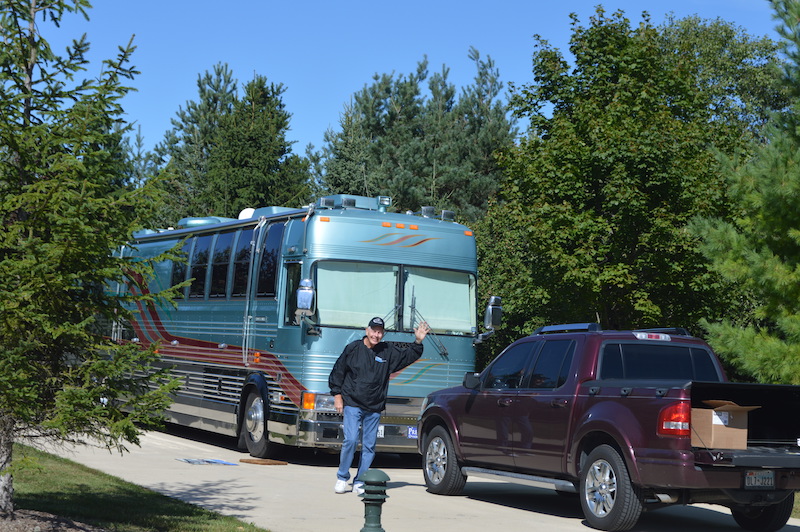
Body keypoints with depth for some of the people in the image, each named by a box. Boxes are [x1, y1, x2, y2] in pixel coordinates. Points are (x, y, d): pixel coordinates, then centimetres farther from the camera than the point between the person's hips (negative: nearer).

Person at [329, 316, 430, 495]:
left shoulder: (388, 351, 6)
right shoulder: (353, 349, 0)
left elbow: (410, 355, 13)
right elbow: (338, 372, 8)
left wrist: (418, 342, -5)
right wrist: (337, 395, 4)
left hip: (374, 408, 3)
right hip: (352, 404, -3)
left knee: (369, 446, 4)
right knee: (350, 440, -14)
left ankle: (359, 482, 13)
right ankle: (342, 477, 3)